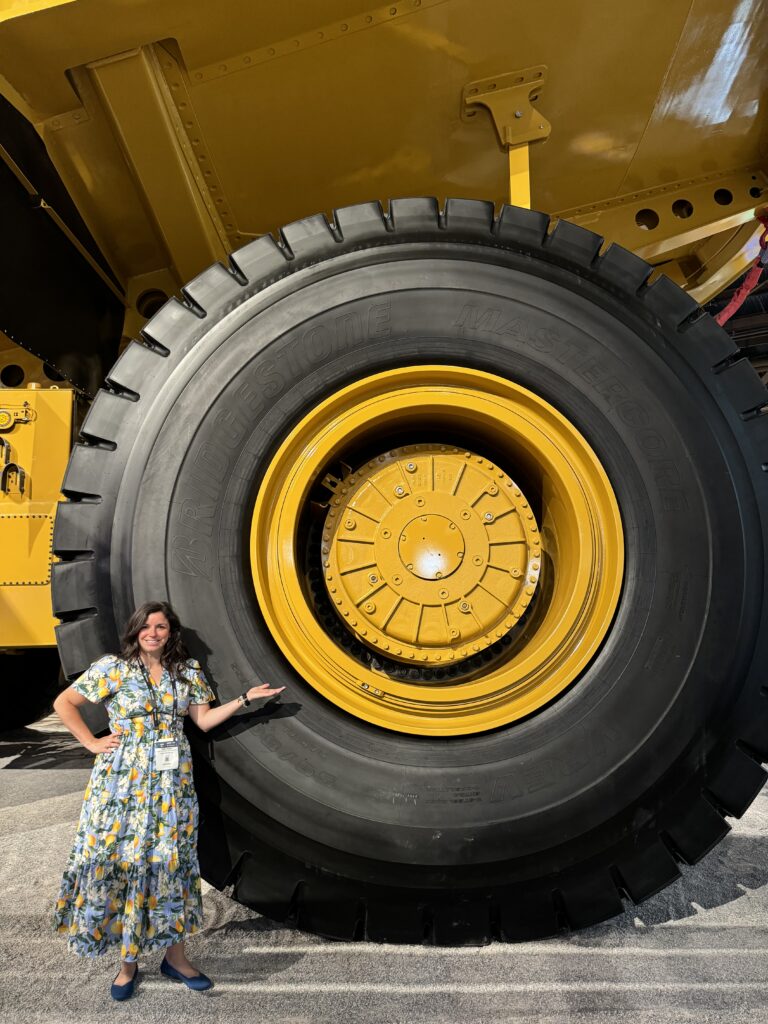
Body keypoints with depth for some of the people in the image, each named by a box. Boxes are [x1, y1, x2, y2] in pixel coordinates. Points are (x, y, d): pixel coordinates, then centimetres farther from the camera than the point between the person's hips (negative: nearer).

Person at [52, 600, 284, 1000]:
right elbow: (63, 703, 0)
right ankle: (128, 960, 23)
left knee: (169, 861, 8)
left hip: (173, 781, 3)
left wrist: (246, 698, -3)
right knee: (122, 859, 4)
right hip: (124, 779, -2)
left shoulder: (187, 671, 4)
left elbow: (204, 720, 5)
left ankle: (174, 953, 24)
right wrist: (93, 743, -5)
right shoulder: (114, 667, -6)